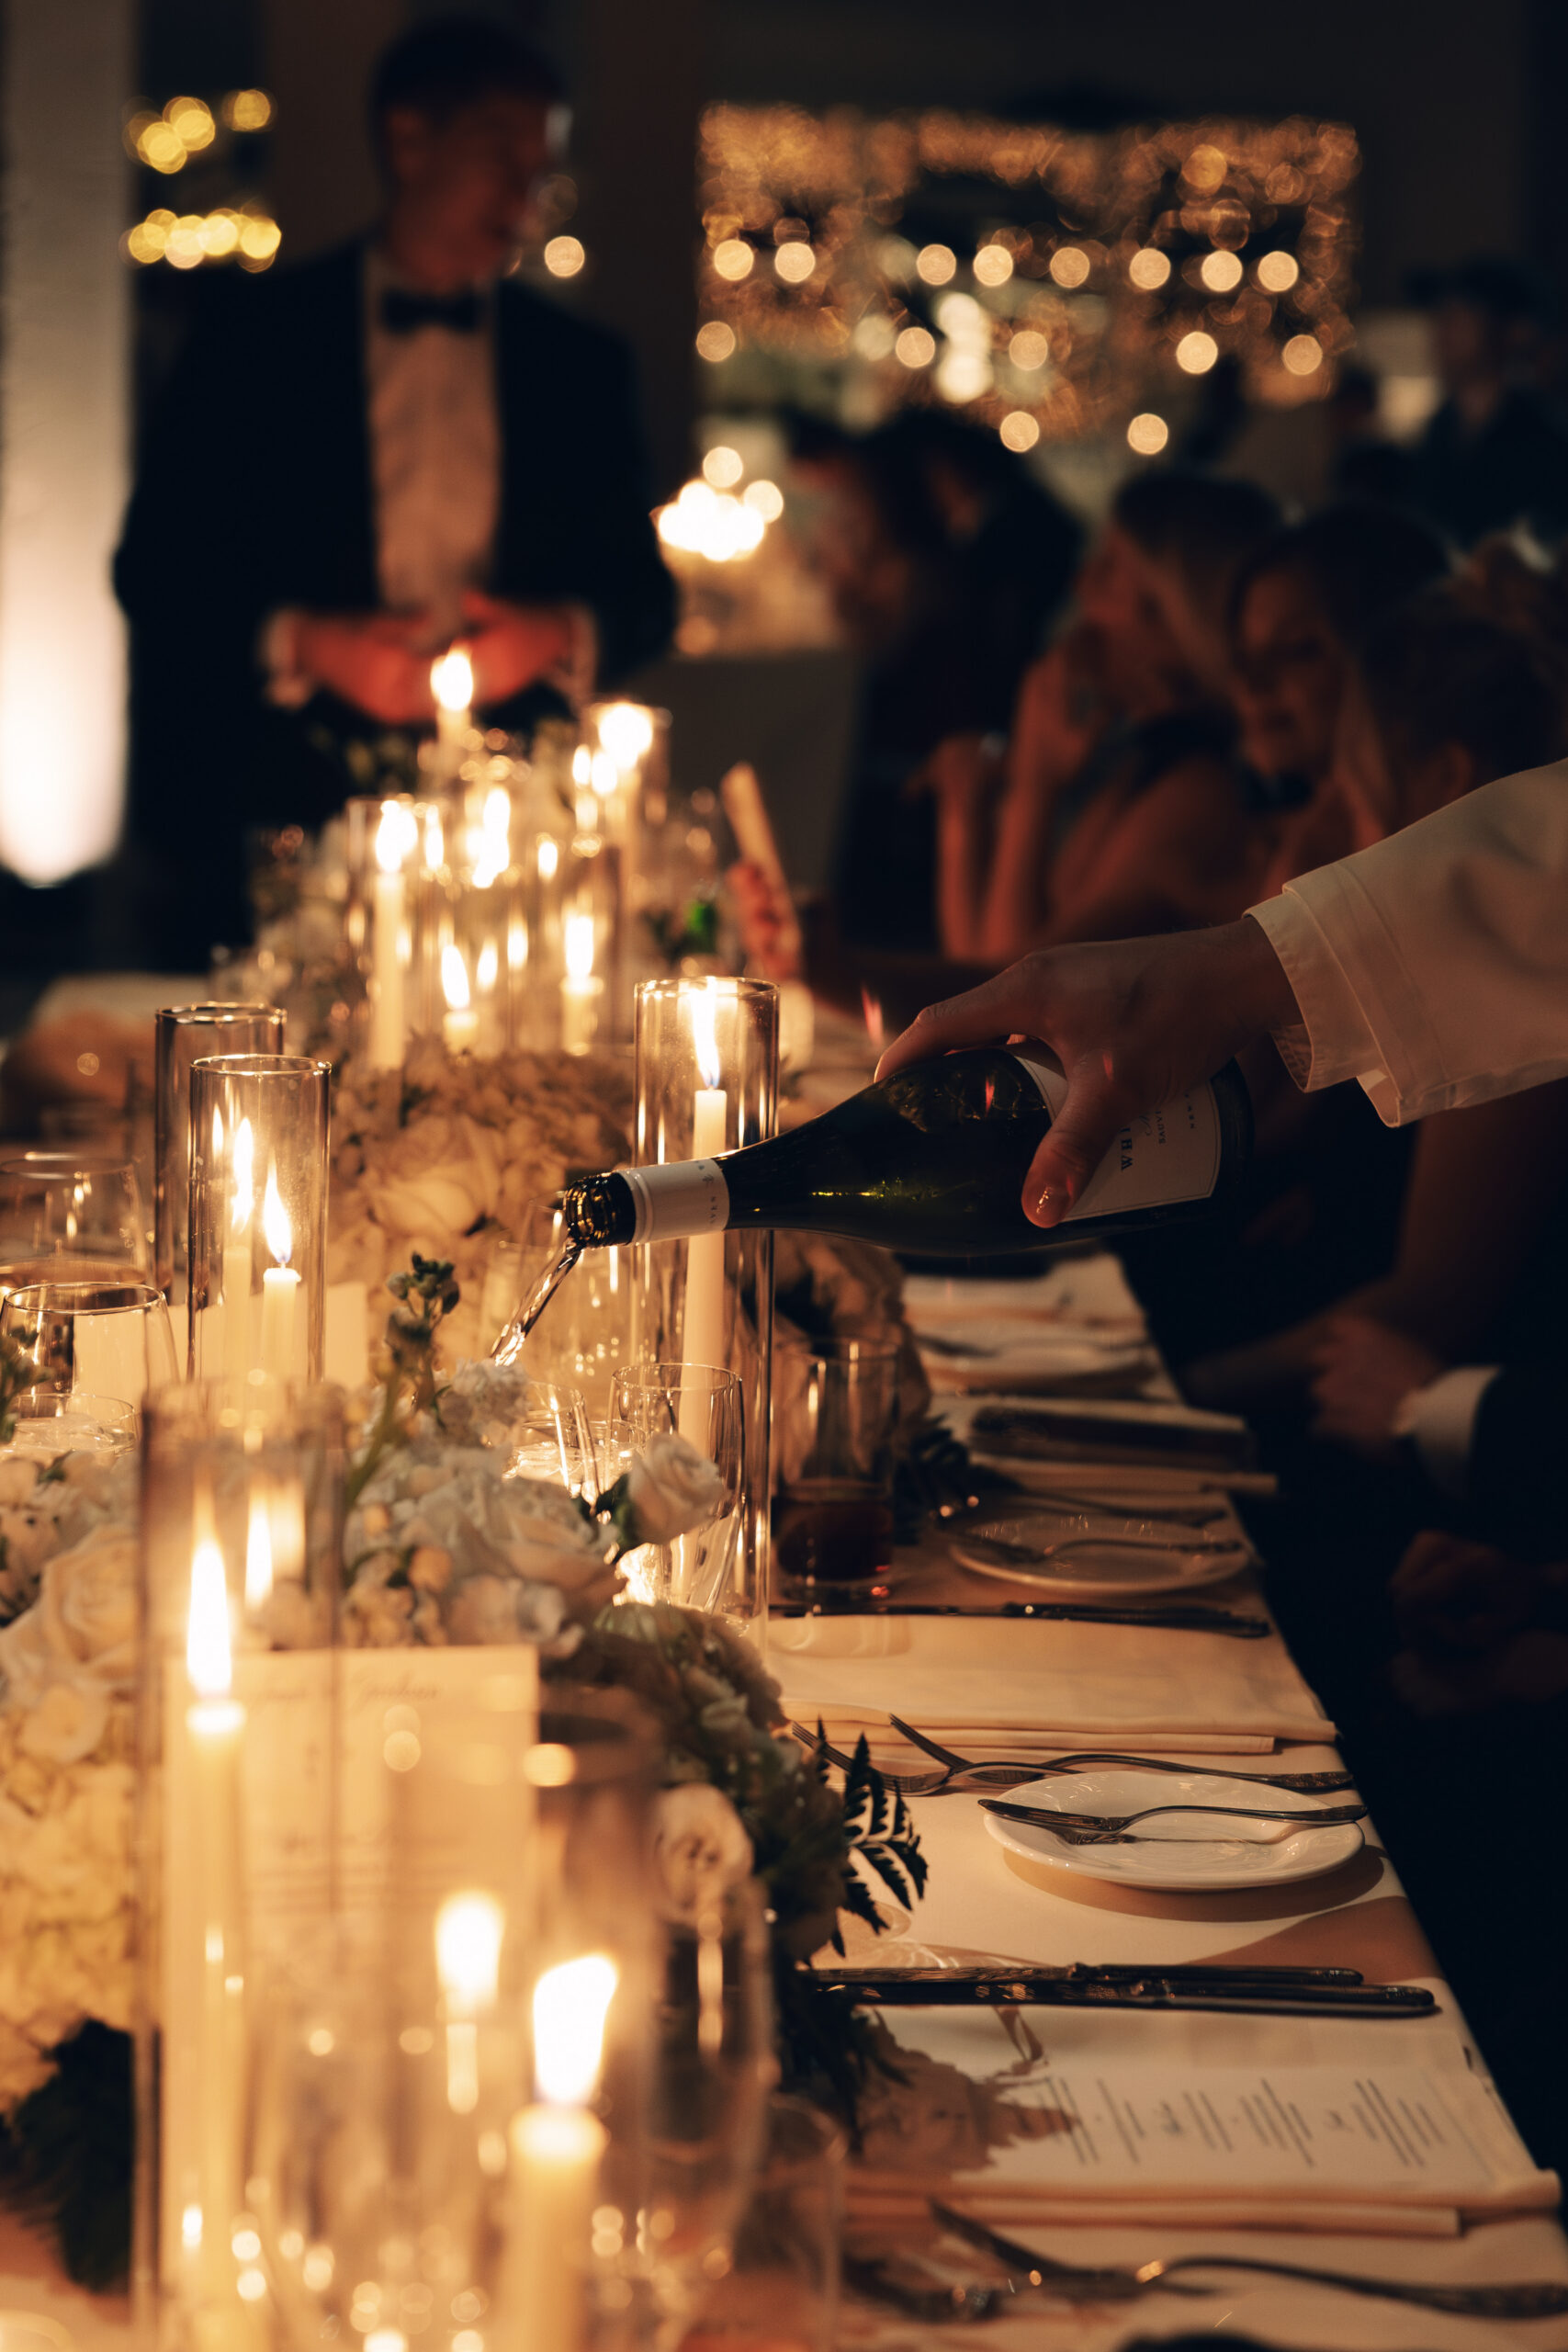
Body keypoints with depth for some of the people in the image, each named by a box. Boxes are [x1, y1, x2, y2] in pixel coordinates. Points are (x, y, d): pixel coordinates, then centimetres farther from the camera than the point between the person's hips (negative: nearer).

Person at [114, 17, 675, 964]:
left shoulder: (582, 364, 14)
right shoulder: (255, 333, 7)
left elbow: (645, 593, 15)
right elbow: (154, 568, 3)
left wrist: (560, 636, -7)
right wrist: (299, 645, -12)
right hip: (283, 808, -1)